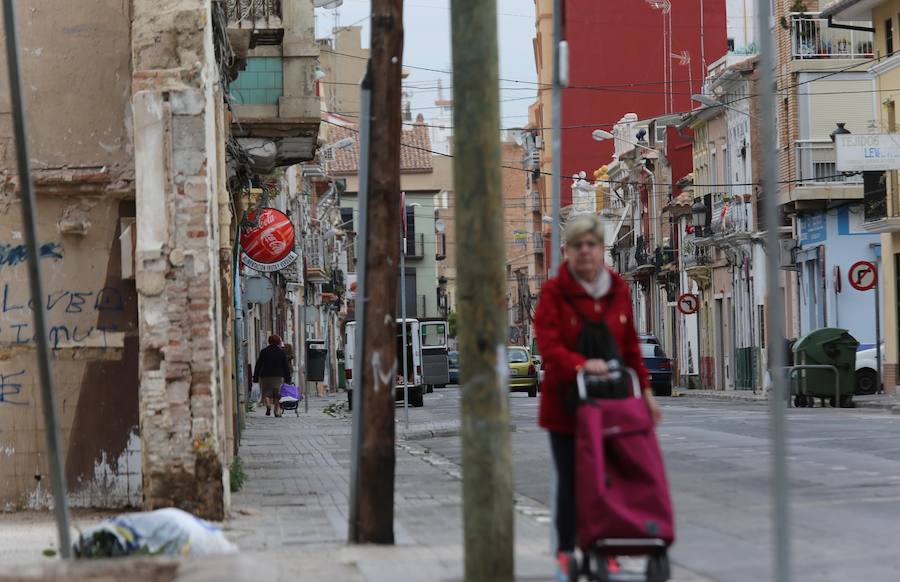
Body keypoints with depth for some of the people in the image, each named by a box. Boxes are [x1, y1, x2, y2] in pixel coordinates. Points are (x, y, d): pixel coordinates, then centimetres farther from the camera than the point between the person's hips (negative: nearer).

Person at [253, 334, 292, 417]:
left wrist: (255, 377, 6)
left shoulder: (263, 351, 4)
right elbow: (286, 366, 3)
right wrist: (287, 379, 7)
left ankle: (268, 405, -20)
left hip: (265, 376, 0)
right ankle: (277, 411, -1)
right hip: (278, 376, 0)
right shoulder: (282, 352, 4)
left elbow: (258, 365, 3)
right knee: (277, 395, 6)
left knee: (266, 393, 6)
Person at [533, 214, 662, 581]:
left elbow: (630, 347, 14)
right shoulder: (554, 293, -6)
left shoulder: (619, 291, 8)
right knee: (571, 480, 3)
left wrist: (645, 391, 12)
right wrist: (582, 364, -31)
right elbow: (549, 348, -15)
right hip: (565, 403, -3)